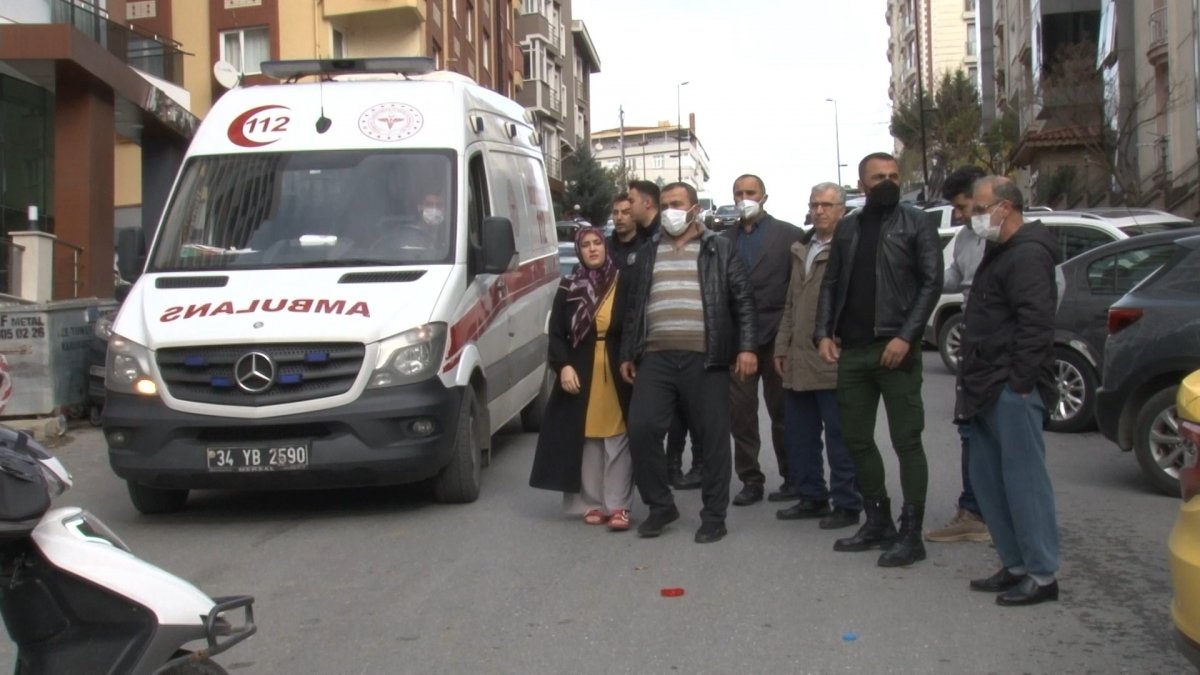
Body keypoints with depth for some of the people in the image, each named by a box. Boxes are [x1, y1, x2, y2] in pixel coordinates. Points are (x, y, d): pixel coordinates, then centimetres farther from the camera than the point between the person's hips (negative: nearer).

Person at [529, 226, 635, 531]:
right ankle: (592, 504, 12)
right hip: (580, 373, 2)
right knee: (586, 440, 3)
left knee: (617, 440, -2)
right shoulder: (568, 288, 7)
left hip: (618, 373, -2)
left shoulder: (624, 284, 1)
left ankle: (618, 506, 2)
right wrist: (563, 365, -8)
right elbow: (556, 333, 6)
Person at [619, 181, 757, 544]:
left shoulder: (720, 249, 7)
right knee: (641, 429, -7)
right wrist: (628, 354, 13)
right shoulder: (648, 254, 17)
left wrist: (747, 347, -8)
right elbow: (634, 308, 19)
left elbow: (743, 301, 3)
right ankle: (660, 505, 10)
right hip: (656, 358, 3)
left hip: (705, 359, -3)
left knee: (712, 438, 1)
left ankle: (713, 515, 13)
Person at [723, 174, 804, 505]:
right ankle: (750, 479, 11)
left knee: (782, 411, 6)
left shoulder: (789, 235, 1)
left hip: (776, 336, -3)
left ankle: (792, 478, 16)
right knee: (740, 411, 3)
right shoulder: (724, 239, 10)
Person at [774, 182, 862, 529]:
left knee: (839, 438, 1)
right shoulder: (801, 250, 18)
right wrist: (782, 346, 17)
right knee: (798, 437, 13)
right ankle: (812, 497, 25)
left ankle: (846, 504, 11)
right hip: (798, 364, 8)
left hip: (832, 361, -8)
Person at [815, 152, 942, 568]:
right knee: (856, 439, 10)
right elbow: (831, 284, 14)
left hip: (895, 349, -6)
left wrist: (906, 337, -15)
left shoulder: (916, 223, 0)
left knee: (906, 441, -3)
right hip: (851, 349, 6)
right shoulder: (847, 228, 15)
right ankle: (877, 522, 23)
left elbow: (931, 282, -7)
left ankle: (911, 534, 2)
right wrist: (823, 333, 1)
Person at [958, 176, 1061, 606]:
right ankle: (1015, 566, 21)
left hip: (1012, 392, -11)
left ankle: (1042, 575, 0)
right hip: (989, 391, 11)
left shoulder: (1028, 255, -13)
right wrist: (972, 384, 19)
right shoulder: (1000, 252, 20)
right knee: (987, 480, 13)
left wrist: (1019, 383, -22)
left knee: (1024, 480, -6)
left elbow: (1035, 322, -21)